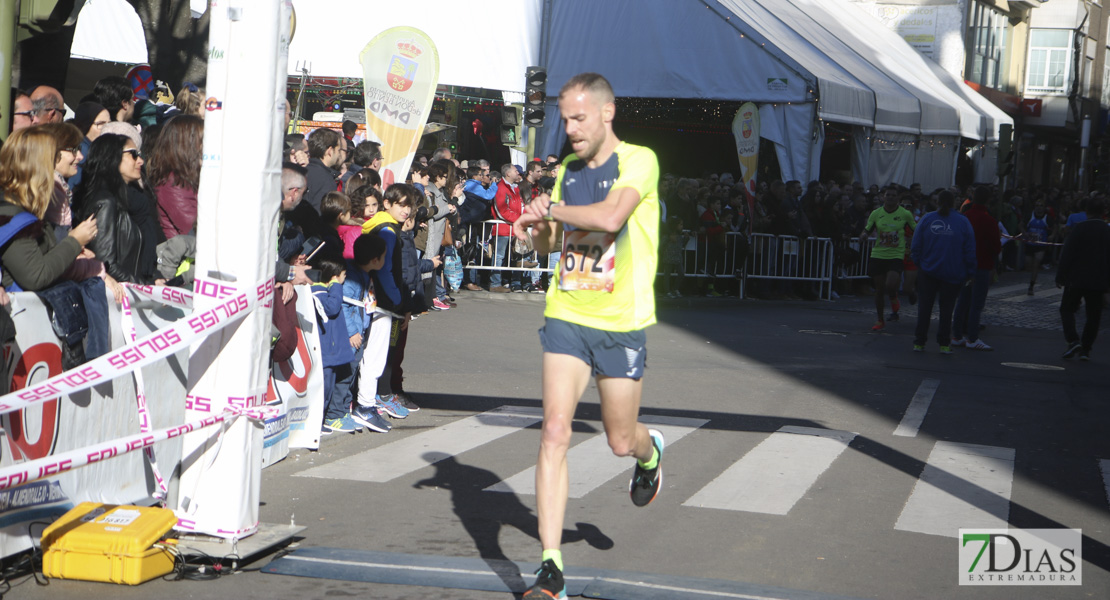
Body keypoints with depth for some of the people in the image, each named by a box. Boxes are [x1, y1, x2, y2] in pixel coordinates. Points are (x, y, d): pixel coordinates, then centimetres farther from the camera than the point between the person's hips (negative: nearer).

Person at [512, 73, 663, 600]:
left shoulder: (638, 161, -7)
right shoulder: (568, 169, 12)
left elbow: (612, 216, -26)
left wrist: (552, 208, -13)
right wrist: (534, 229, 1)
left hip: (621, 323, -4)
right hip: (567, 316, 4)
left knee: (621, 441, 7)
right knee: (554, 431, -11)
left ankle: (649, 453, 48)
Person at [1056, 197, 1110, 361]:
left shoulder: (1080, 228, -9)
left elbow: (1067, 254, -10)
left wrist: (1060, 277, -4)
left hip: (1076, 278, -2)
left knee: (1067, 309, 11)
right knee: (1093, 315, 10)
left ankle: (1073, 340, -8)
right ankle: (1085, 349, 6)